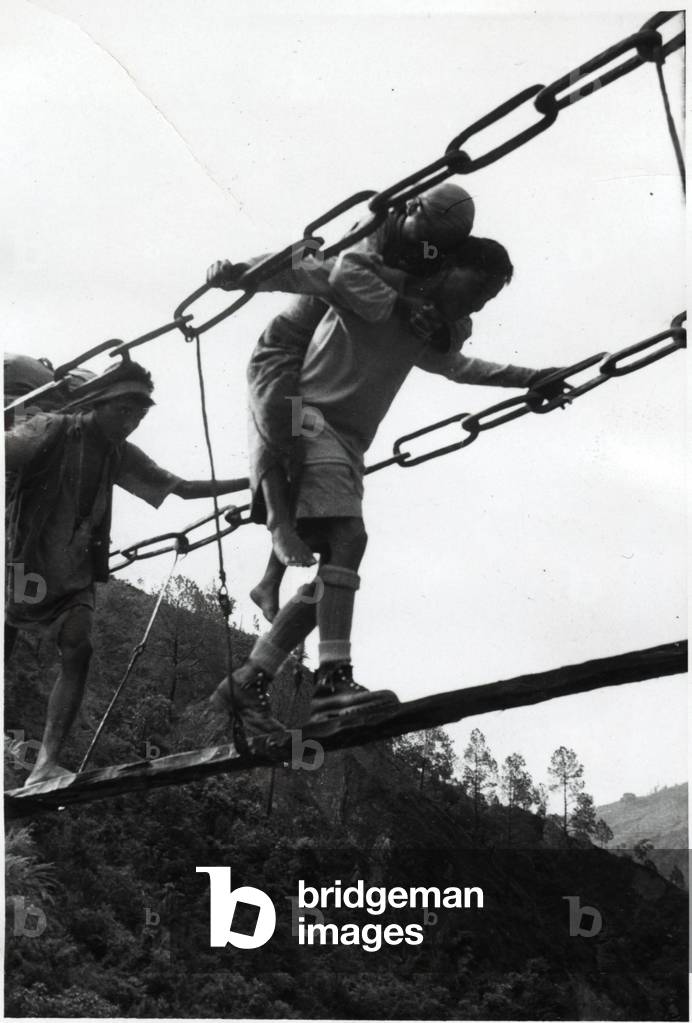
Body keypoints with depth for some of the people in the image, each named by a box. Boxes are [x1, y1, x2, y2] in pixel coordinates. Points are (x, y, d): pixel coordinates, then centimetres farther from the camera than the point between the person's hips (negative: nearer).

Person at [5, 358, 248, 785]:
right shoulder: (52, 430, -9)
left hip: (74, 579, 4)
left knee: (78, 649, -19)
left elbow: (182, 488, 11)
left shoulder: (120, 455, 7)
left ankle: (45, 765, -26)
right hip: (22, 568, -4)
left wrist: (251, 482, 6)